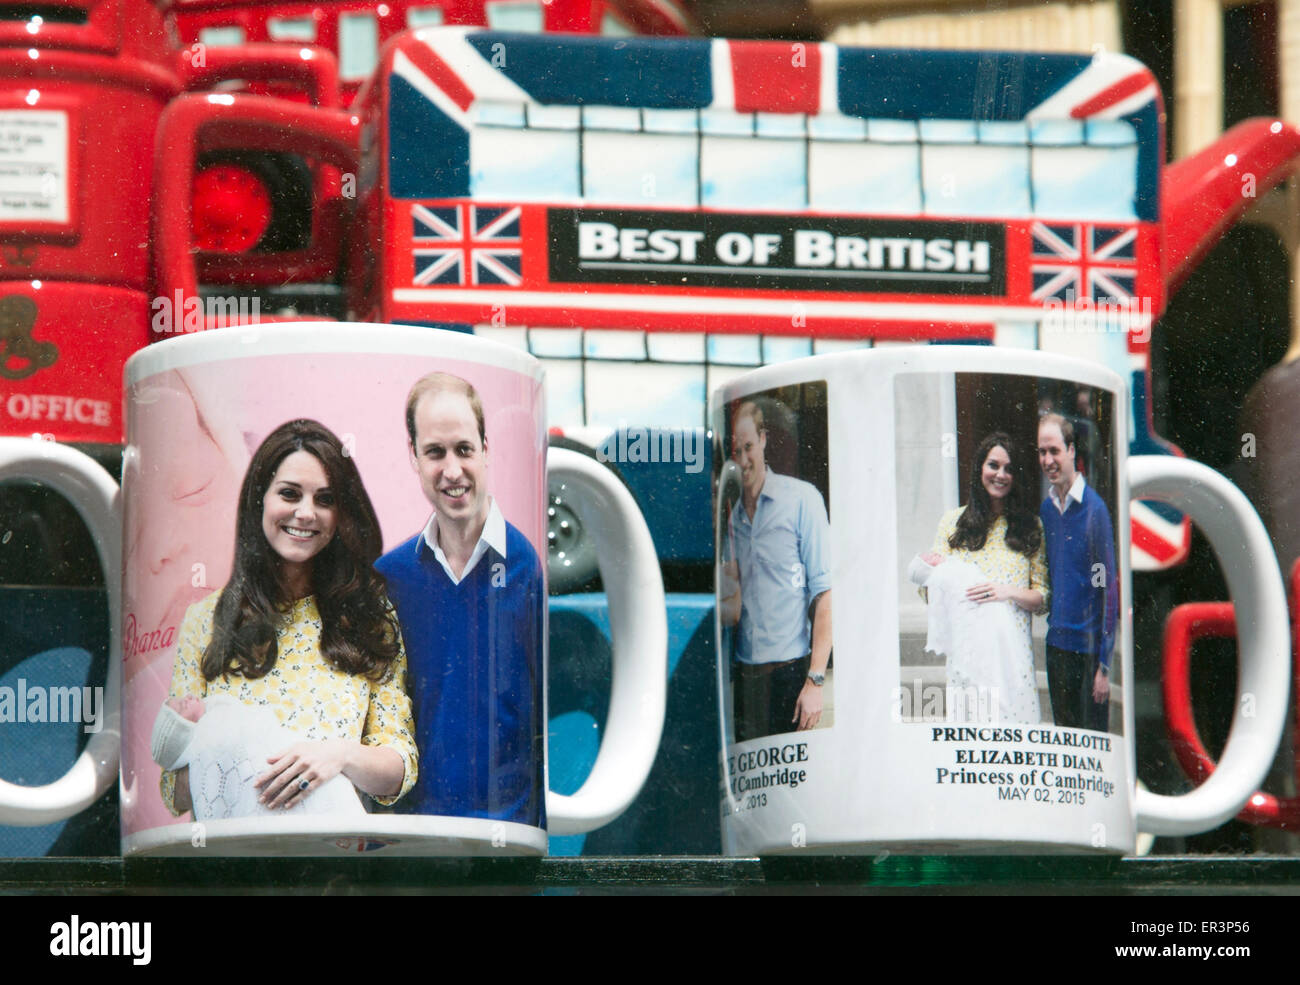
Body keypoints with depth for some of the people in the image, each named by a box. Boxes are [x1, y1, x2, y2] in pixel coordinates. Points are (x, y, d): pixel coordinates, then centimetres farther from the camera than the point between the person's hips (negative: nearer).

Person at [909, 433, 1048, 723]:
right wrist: (936, 573, -10)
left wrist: (1009, 592, -10)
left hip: (1012, 649, 0)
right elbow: (932, 596, 12)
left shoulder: (1030, 527, 10)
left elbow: (1043, 598, 8)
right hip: (966, 652, 0)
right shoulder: (953, 522, 10)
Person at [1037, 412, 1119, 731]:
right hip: (1056, 644, 6)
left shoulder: (1094, 510, -11)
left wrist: (1104, 665, -12)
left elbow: (1108, 589, -11)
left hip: (1089, 645, -6)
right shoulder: (1045, 510, 8)